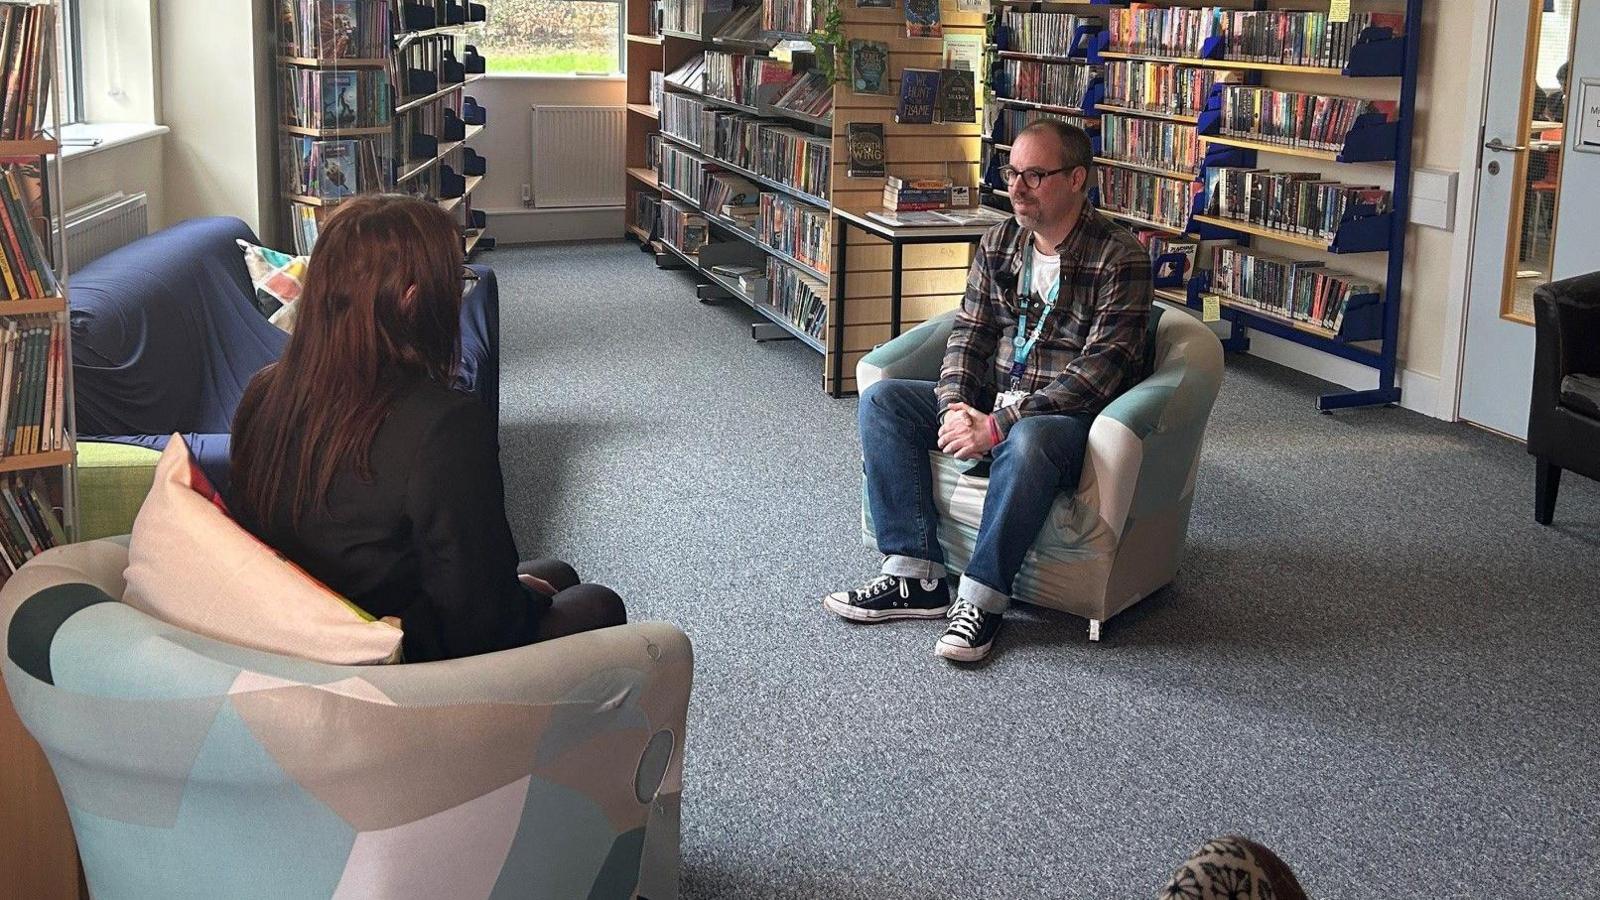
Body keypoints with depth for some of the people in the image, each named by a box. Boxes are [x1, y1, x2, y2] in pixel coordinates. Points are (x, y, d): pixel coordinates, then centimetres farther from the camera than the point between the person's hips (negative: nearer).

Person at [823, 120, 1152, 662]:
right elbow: (970, 331, 7)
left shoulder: (1119, 260, -14)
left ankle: (982, 598, -27)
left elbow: (1102, 367, -21)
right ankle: (918, 577, -16)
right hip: (991, 400, 7)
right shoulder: (999, 242, 7)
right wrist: (955, 406, -15)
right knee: (881, 400, -10)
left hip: (1068, 416, -7)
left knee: (1027, 441, -41)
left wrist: (999, 425, -27)